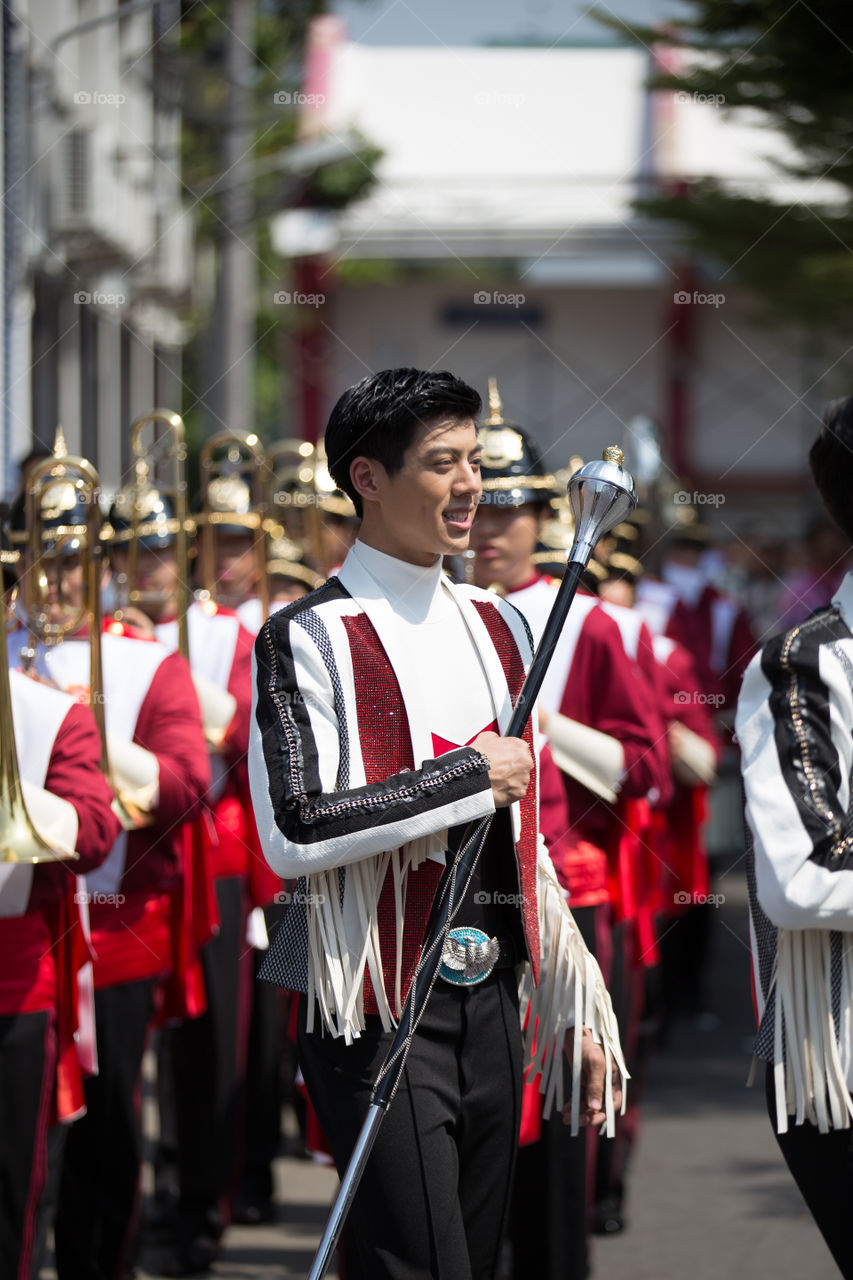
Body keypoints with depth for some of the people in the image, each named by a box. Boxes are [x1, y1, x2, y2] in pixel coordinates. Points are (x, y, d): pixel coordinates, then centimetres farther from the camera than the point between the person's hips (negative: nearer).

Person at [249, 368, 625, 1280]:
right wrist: (470, 775, -15)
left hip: (492, 1001, 7)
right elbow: (294, 833, -21)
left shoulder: (496, 629, 14)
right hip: (380, 1013, -7)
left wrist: (575, 1012, 18)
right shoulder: (309, 638, -8)